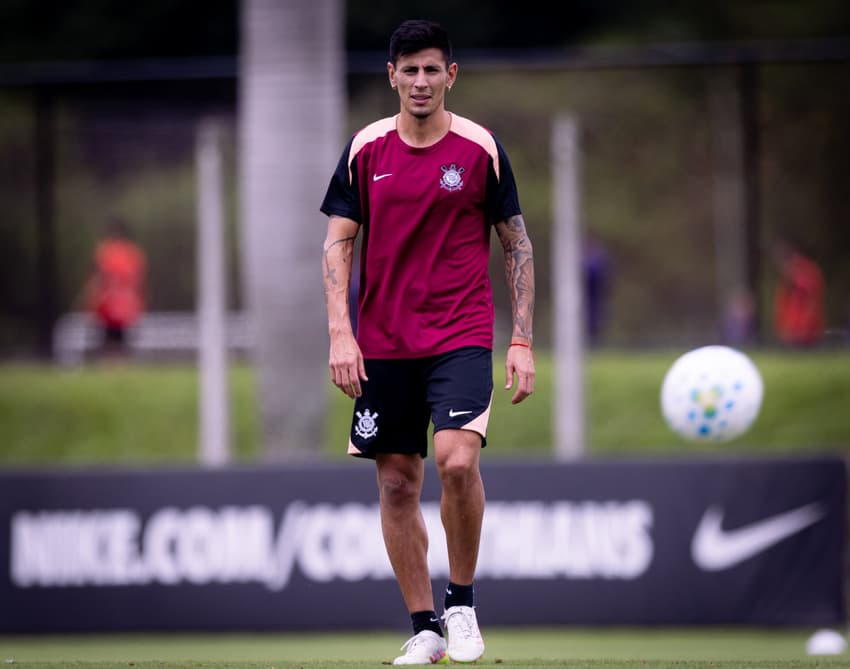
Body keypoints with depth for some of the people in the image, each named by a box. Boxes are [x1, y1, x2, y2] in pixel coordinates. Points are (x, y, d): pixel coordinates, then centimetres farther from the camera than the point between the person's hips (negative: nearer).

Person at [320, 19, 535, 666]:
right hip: (382, 344, 3)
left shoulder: (480, 148, 0)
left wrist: (522, 341, -1)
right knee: (397, 483, 3)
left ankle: (462, 603, -3)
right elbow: (338, 243, 6)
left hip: (461, 338, -3)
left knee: (457, 460, -22)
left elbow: (517, 244, 5)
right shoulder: (365, 149, 4)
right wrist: (340, 334, -5)